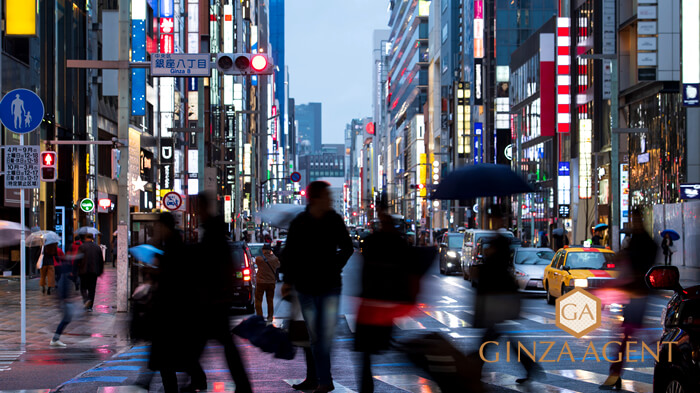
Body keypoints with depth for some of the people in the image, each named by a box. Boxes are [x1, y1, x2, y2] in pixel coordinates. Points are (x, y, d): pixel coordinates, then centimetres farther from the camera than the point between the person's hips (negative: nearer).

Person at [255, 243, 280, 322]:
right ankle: (270, 317, 15)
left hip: (261, 282, -3)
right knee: (270, 300, 13)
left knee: (258, 301, 7)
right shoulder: (274, 259, -5)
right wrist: (272, 254, 25)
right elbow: (278, 265, 16)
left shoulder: (259, 259, -13)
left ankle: (259, 316, 2)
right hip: (271, 282, 3)